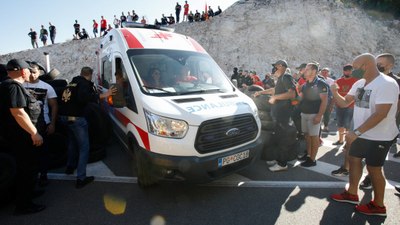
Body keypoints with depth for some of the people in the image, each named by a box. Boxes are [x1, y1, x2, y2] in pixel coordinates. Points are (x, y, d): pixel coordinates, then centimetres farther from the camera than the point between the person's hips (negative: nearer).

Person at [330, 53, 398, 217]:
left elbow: (381, 114, -28)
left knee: (373, 168, 3)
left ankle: (378, 205, 23)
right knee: (354, 160, 14)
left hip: (379, 137, -8)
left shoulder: (387, 84, -21)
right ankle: (352, 194, 31)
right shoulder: (359, 83, 5)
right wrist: (335, 93, -13)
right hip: (362, 133, 8)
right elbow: (345, 102, 7)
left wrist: (356, 132, -30)